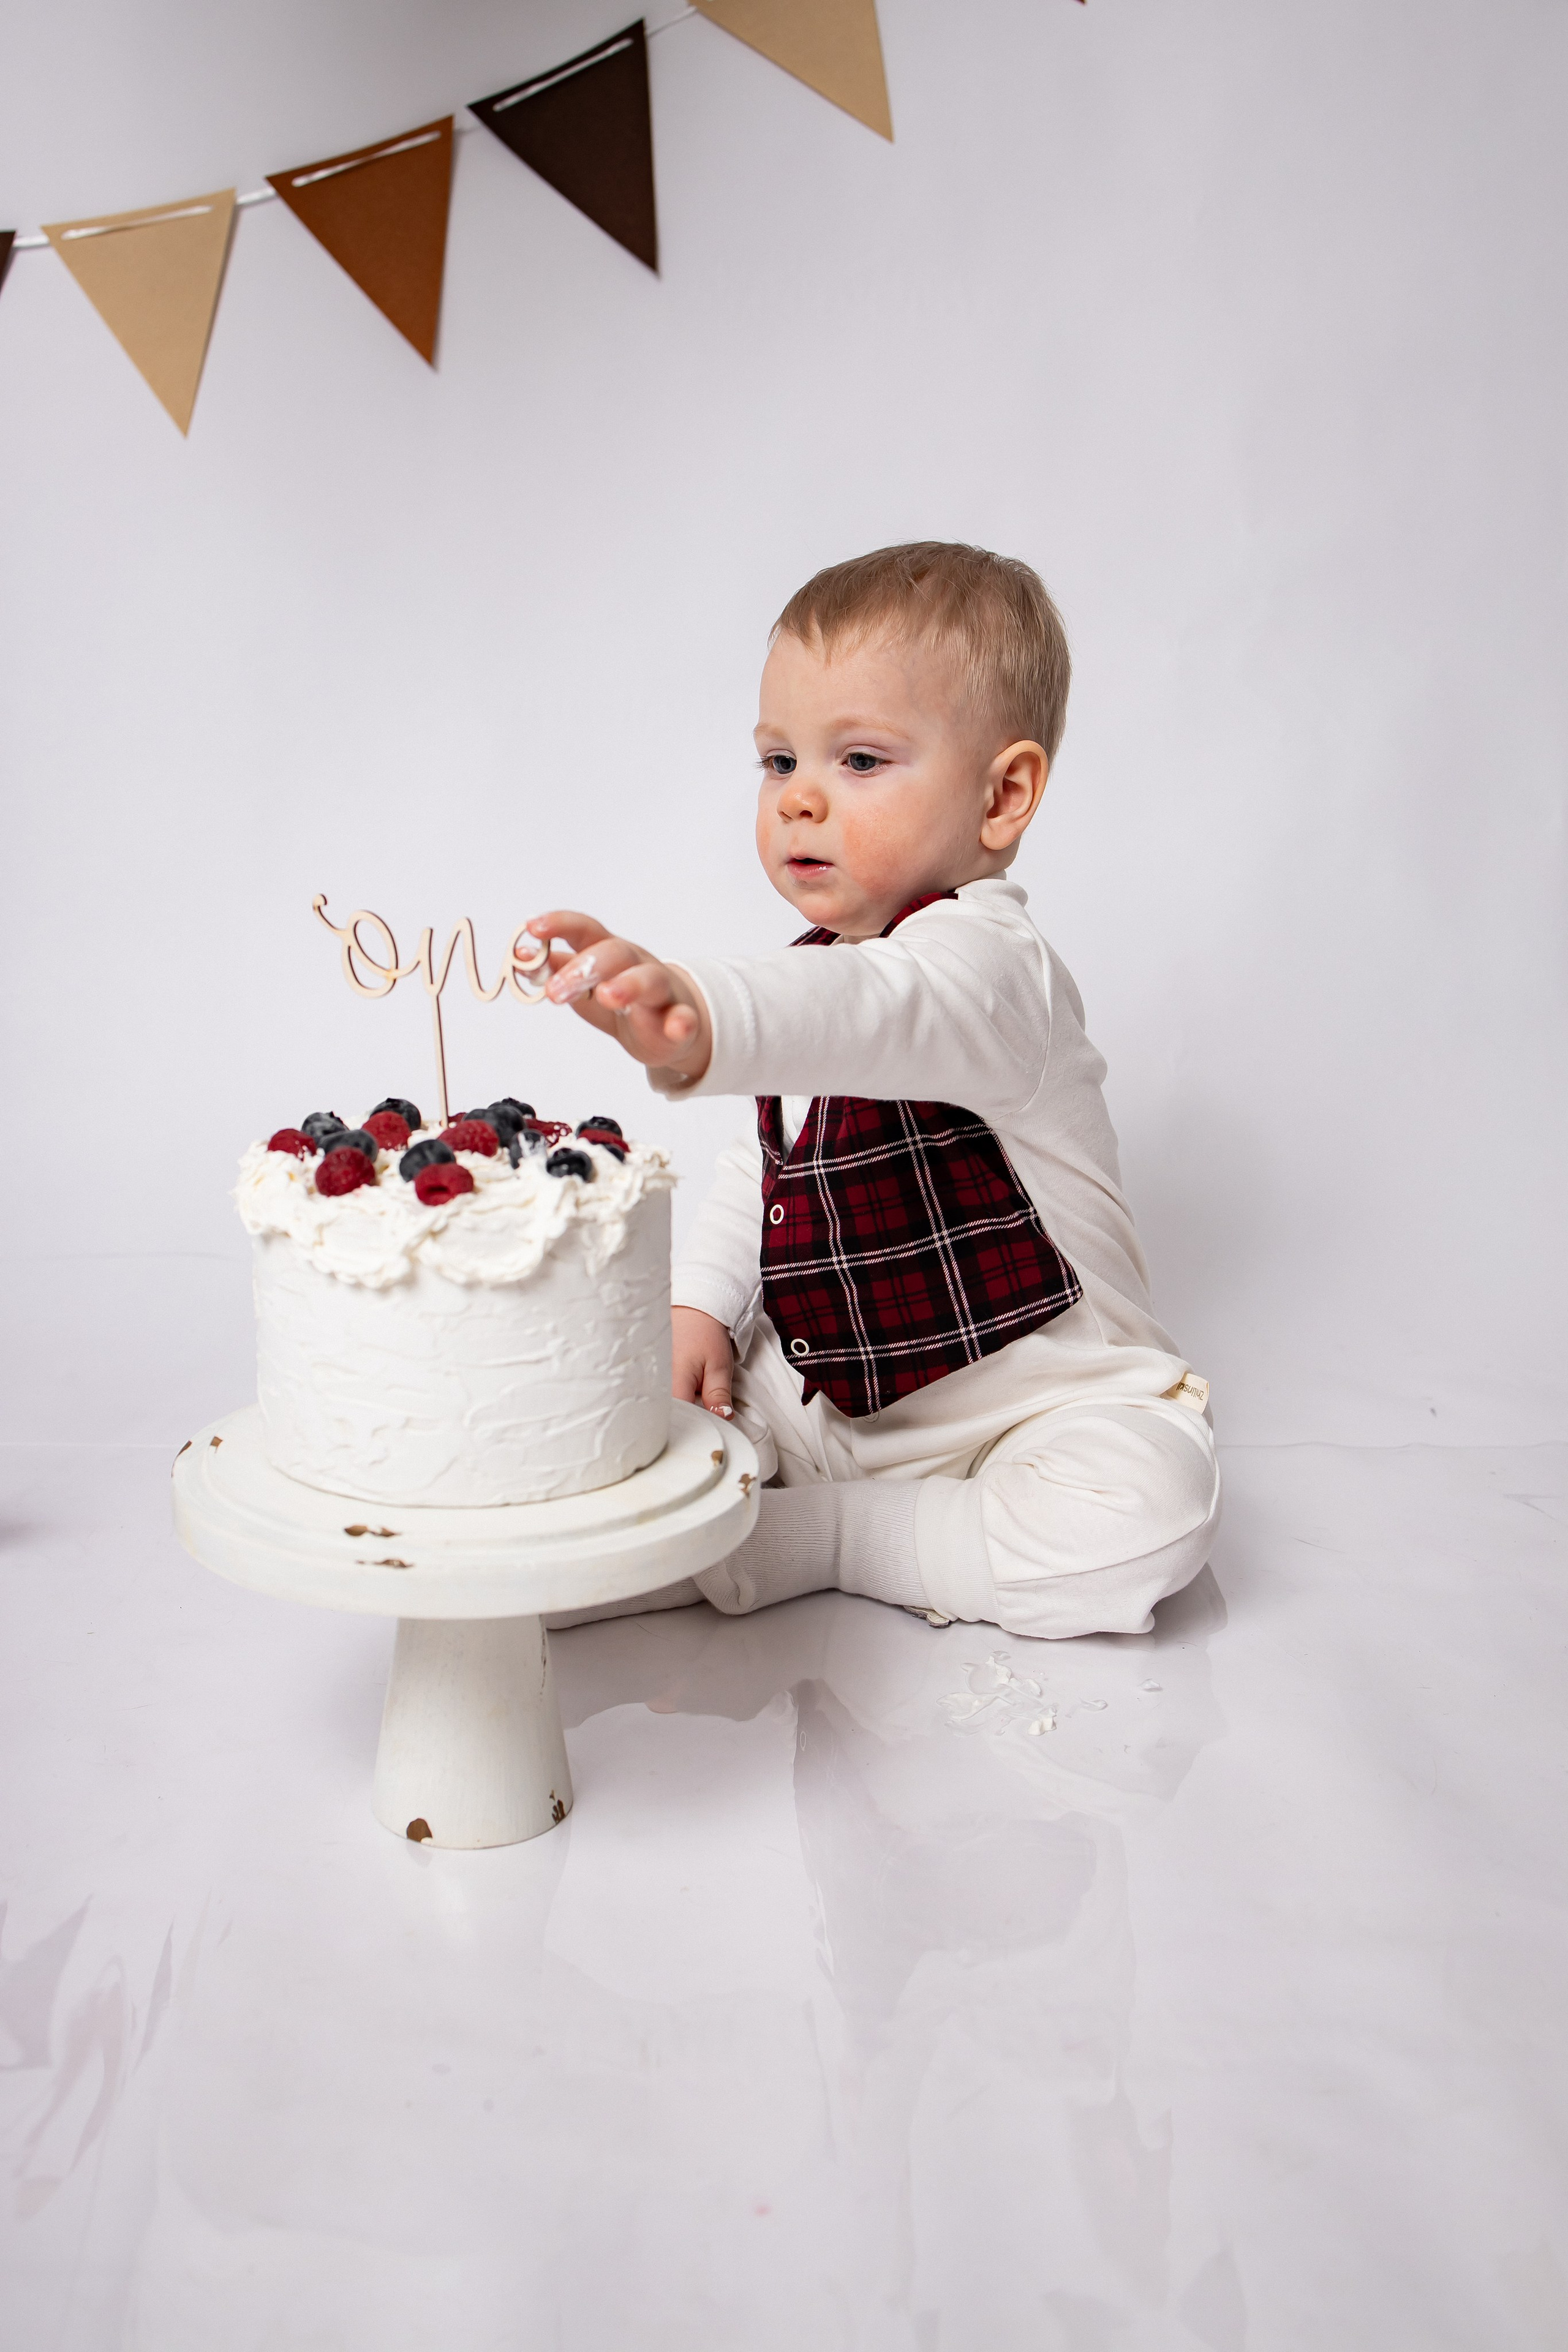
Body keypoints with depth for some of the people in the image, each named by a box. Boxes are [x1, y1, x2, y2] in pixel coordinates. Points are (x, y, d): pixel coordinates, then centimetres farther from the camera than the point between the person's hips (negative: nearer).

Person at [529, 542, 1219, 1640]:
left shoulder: (986, 960, -22)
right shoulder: (816, 969, 6)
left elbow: (877, 1013, -48)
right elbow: (765, 1161, 15)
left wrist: (702, 1022, -68)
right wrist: (700, 1304, -2)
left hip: (1025, 1404, -6)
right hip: (820, 1394, 6)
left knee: (1155, 1502, -33)